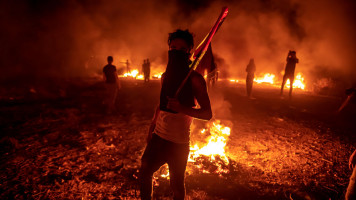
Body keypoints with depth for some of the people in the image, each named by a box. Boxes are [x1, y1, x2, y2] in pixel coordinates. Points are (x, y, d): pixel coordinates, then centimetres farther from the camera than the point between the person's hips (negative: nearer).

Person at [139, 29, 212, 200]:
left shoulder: (194, 79, -12)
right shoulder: (165, 76, 7)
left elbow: (207, 113, -13)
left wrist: (182, 108, -27)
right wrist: (152, 127, 16)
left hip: (178, 142, -6)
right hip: (158, 136, 6)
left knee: (177, 185, 7)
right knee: (144, 174, 17)